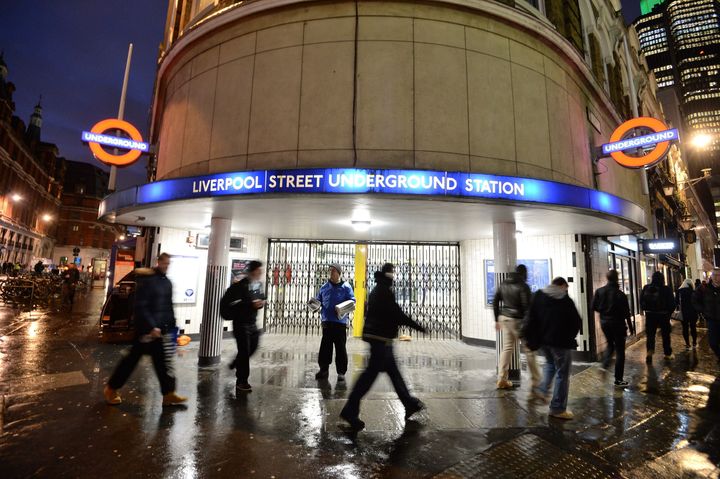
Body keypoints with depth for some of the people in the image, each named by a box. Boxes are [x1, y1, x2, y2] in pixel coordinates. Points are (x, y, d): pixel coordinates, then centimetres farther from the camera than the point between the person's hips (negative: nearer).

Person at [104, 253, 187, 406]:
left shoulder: (167, 282, 8)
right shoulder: (147, 280, -15)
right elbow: (140, 306, -19)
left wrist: (172, 326, 9)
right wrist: (151, 326, -21)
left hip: (160, 328, 7)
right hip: (146, 328, -7)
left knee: (161, 360, 10)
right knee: (133, 358, 7)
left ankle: (168, 394, 16)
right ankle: (111, 389, 29)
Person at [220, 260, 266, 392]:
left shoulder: (259, 285, 5)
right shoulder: (241, 285, -18)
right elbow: (227, 302, -23)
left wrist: (261, 303, -6)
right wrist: (250, 304, -27)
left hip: (253, 322, 8)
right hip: (241, 323, -7)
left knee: (253, 347, 16)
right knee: (244, 351, -2)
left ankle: (236, 363, 43)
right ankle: (241, 382, 13)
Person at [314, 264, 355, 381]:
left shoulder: (346, 287, -1)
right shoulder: (324, 287, 11)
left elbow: (352, 301, -4)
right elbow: (318, 299, 18)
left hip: (340, 322, -3)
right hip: (327, 321, 3)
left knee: (340, 348, 2)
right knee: (325, 347, 8)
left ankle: (341, 372, 13)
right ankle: (324, 369, 22)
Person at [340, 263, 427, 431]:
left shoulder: (377, 290, 15)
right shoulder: (385, 291, -16)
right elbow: (398, 314, -18)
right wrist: (419, 327, -11)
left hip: (376, 335, 10)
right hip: (381, 337, -10)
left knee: (393, 371, 17)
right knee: (371, 373, -6)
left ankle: (409, 404, 29)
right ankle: (350, 410, -1)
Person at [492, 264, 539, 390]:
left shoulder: (503, 284, 7)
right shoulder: (523, 286, -12)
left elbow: (495, 302, 10)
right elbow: (526, 306, -17)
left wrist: (497, 319, 16)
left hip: (504, 318, 6)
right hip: (518, 320, -6)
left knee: (507, 348, 12)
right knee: (529, 350, 7)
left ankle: (501, 380, 13)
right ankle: (536, 381, 15)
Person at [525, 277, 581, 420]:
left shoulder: (538, 296, 3)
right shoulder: (566, 300, -10)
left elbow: (531, 319, 2)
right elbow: (577, 322, -6)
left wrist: (532, 339, 7)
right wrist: (570, 337, 11)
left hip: (542, 340, 5)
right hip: (560, 341, -5)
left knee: (550, 364, 30)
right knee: (562, 374, 6)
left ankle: (542, 390, 17)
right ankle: (558, 408, 11)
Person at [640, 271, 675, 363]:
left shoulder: (646, 288, -5)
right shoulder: (666, 289, -12)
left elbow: (641, 301, 1)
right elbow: (672, 303, -8)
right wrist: (669, 312, 9)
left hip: (650, 314, 1)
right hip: (663, 315, -1)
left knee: (650, 334, 7)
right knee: (665, 335, 14)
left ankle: (650, 351, -12)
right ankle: (668, 354, 26)